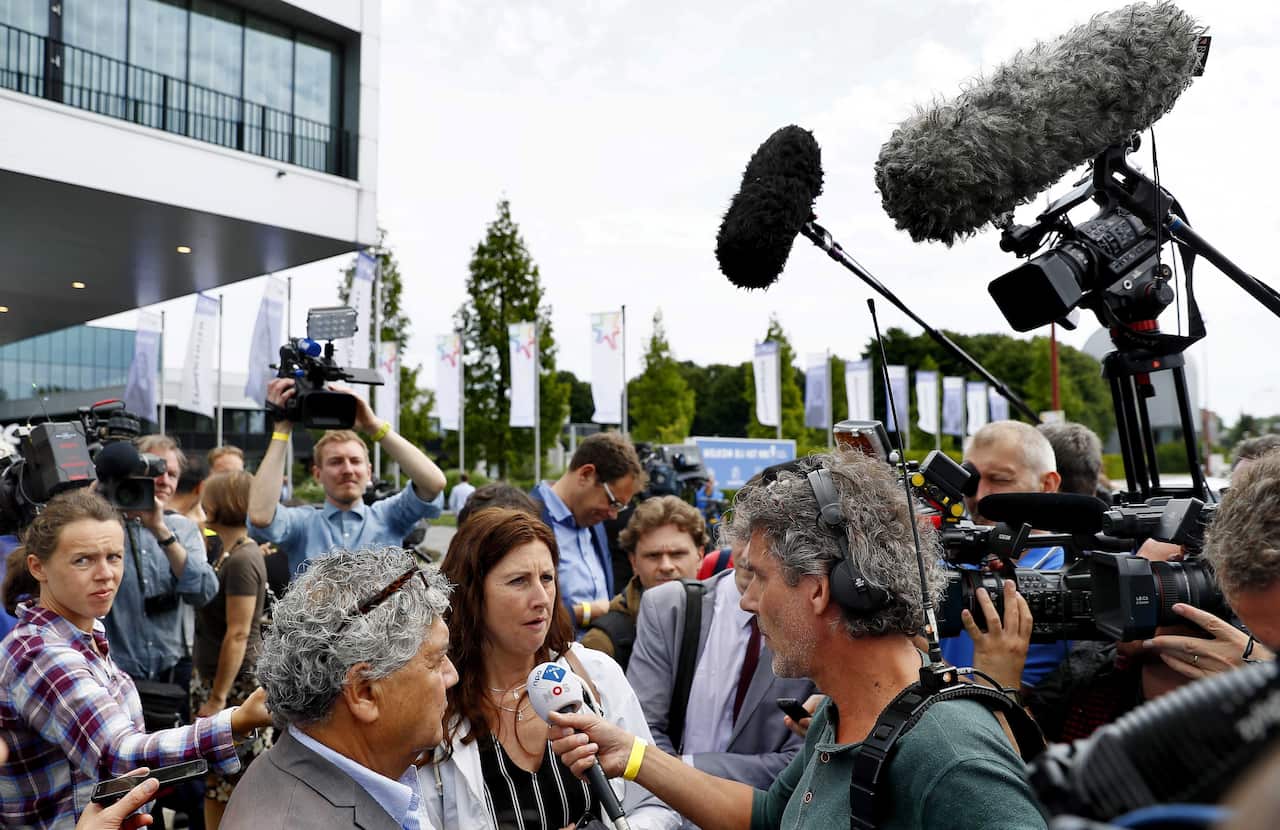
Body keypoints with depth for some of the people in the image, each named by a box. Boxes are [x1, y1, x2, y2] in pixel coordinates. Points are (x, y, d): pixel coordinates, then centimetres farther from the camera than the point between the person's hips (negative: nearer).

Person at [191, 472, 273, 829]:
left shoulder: (242, 560, -18)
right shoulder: (229, 554, 10)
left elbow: (238, 635, -21)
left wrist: (218, 696, -19)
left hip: (237, 685, -9)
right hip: (214, 679, 9)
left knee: (245, 786, 0)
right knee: (215, 781, 16)